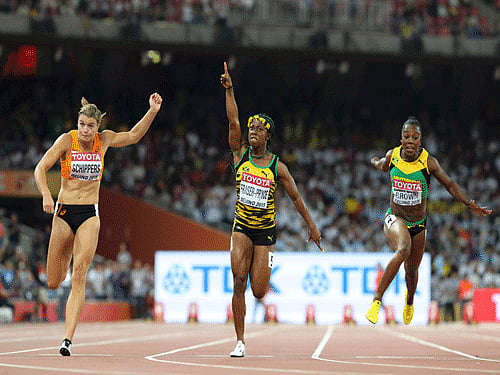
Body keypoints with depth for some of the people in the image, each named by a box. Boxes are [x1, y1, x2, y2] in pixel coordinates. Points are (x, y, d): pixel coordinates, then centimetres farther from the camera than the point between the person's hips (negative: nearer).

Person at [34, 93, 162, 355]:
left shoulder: (104, 140, 2)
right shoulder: (67, 140, -7)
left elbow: (133, 136, 17)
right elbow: (40, 169, -11)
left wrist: (152, 112, 5)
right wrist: (46, 195, -29)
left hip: (89, 215, 1)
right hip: (63, 213, 0)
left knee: (78, 278, -16)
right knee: (53, 283, 5)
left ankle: (68, 339, -21)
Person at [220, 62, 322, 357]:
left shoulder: (277, 167, -6)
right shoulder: (240, 154, -3)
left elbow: (296, 197, 1)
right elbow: (233, 121, -13)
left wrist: (312, 226, 2)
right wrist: (229, 90, -22)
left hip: (266, 231, -1)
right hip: (242, 227, 1)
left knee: (258, 291, -4)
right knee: (239, 283, -15)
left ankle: (269, 279, 37)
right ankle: (240, 342, -9)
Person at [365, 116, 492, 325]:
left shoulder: (429, 163, -15)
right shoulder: (392, 156, -11)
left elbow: (449, 185, -3)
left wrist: (470, 204, -10)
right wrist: (375, 162, 35)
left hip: (418, 225, 2)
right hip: (395, 219, -2)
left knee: (412, 271, 15)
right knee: (403, 250, -34)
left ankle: (409, 301, 53)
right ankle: (376, 300, -33)